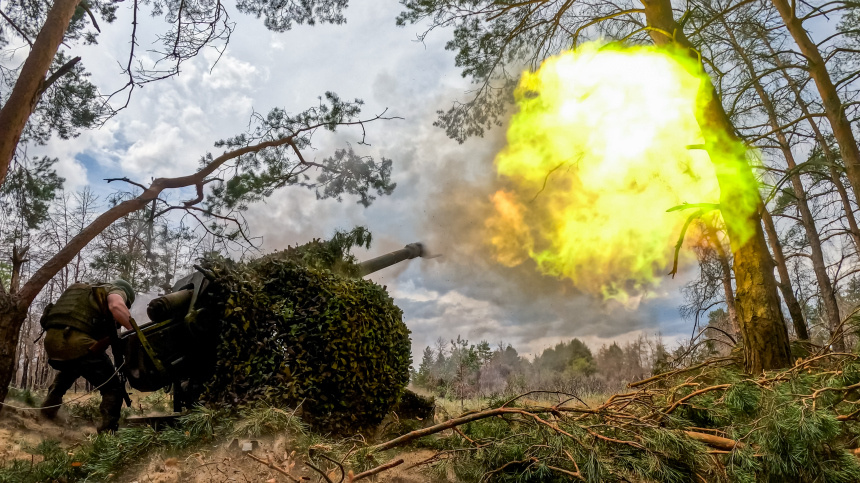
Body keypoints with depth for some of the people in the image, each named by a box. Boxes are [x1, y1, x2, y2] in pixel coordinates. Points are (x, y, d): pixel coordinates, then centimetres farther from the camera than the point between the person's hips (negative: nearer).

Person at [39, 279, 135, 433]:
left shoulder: (84, 292, 33)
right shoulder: (116, 290, 9)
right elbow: (117, 306, -15)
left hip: (51, 341, 8)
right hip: (78, 344, -8)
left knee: (68, 370, 43)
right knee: (113, 389, 5)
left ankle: (49, 408, 47)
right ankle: (107, 431, -3)